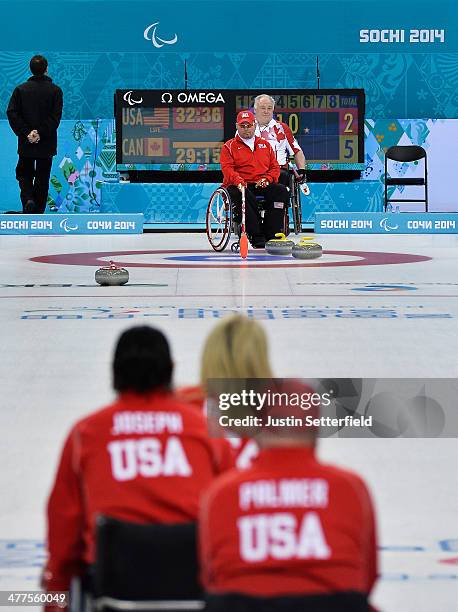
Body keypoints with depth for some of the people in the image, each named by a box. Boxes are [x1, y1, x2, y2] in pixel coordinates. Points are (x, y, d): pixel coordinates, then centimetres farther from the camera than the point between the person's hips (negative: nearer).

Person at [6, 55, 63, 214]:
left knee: (24, 173, 13)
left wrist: (26, 133, -11)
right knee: (42, 177, 9)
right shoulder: (55, 90, -3)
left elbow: (12, 113, -8)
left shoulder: (20, 89, 1)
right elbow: (55, 116, -13)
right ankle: (38, 210, 10)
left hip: (26, 142, 1)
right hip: (47, 144, 0)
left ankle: (28, 199, -12)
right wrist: (41, 133, -14)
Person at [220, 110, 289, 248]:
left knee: (281, 190, -26)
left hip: (261, 185, 3)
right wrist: (238, 180, -24)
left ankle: (271, 234, -29)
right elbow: (227, 168, -4)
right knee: (241, 194, -39)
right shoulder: (229, 146, 10)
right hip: (240, 186, -3)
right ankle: (257, 236, -39)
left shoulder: (265, 145, 22)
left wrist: (267, 179, -4)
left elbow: (275, 167, 18)